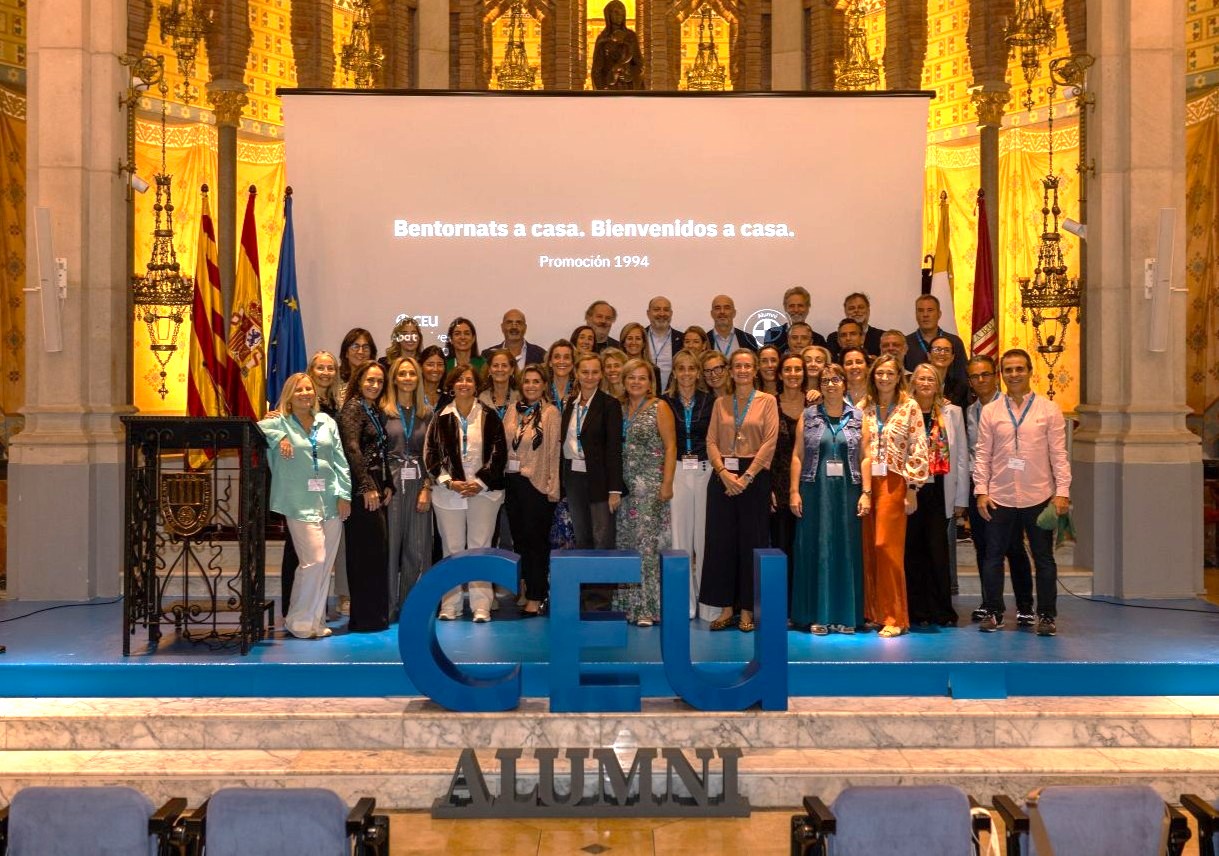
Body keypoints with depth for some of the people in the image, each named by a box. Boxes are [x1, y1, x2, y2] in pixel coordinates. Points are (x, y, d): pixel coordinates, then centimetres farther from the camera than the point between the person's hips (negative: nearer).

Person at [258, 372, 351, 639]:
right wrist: (279, 438, -18)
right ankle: (299, 621, 3)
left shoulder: (326, 422, 12)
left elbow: (340, 460, 10)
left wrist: (344, 493, 4)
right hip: (301, 504, -4)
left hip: (331, 502, 5)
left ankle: (316, 620, 18)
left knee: (326, 564, 7)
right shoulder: (279, 423, 2)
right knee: (314, 561, -11)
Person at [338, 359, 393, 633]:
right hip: (361, 490, -9)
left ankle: (376, 614, 17)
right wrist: (367, 487, -20)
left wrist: (387, 486, 9)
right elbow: (352, 449, -17)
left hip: (376, 489, 9)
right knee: (367, 552, -6)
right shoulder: (353, 408, -8)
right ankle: (365, 618, -1)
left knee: (379, 552, 10)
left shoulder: (377, 411, 18)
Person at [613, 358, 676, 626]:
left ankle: (647, 606, -4)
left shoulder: (659, 408, -2)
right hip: (624, 484, 5)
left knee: (647, 542, -8)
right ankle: (627, 604, 12)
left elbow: (670, 447, -6)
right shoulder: (619, 409, 12)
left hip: (651, 483, -5)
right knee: (625, 542, 5)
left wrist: (667, 483, -13)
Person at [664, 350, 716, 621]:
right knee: (680, 536, 1)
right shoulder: (666, 402, 5)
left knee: (705, 535, 1)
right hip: (676, 473, 0)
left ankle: (708, 604, 9)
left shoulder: (710, 401, 5)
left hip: (706, 471, 0)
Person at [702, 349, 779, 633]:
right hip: (722, 477, 3)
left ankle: (747, 609, 8)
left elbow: (769, 442, -6)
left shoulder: (767, 401, 2)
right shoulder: (721, 403, 11)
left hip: (754, 477, -3)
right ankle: (726, 607, 11)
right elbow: (711, 441, 4)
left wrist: (746, 477, -13)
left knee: (751, 542, 0)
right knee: (721, 541, 2)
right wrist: (724, 473, -11)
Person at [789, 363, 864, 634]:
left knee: (846, 550, 4)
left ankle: (845, 615, 12)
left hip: (847, 492, 1)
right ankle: (817, 615, 8)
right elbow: (798, 456, 3)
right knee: (816, 550, 2)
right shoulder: (808, 416, 6)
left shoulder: (858, 417, 6)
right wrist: (794, 491, -4)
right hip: (815, 491, 0)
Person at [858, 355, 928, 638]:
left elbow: (918, 450, -4)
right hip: (868, 482, 4)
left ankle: (894, 617, -1)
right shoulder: (864, 408, 9)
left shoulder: (909, 407, -1)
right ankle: (873, 612, 15)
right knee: (869, 547, 5)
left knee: (886, 546, -8)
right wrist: (864, 491, 2)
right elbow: (860, 450, 9)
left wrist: (912, 489, -9)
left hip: (894, 483, -4)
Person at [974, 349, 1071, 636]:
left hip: (1039, 497, -1)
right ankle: (993, 612, 18)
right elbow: (982, 455, 4)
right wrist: (981, 491, -2)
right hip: (1000, 497, 1)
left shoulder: (1049, 409, 1)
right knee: (993, 557, 6)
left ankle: (1046, 615, 15)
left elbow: (1059, 454, -1)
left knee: (1044, 559, 5)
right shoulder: (990, 411, 4)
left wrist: (1062, 491, -7)